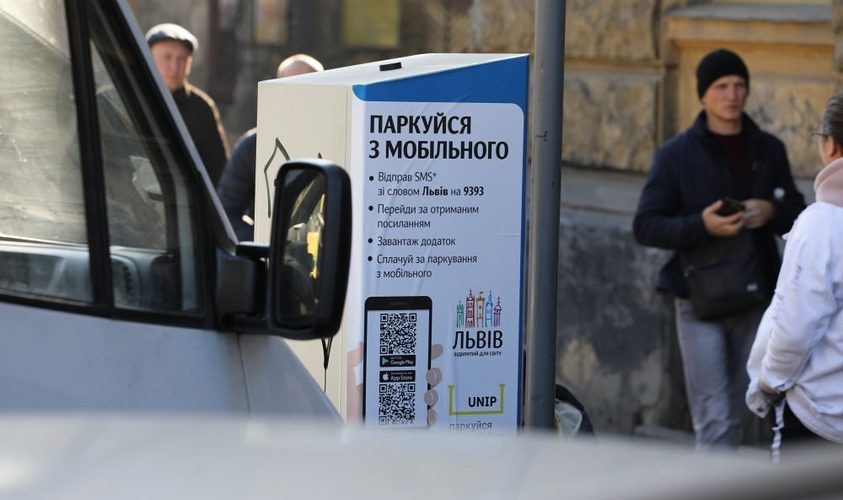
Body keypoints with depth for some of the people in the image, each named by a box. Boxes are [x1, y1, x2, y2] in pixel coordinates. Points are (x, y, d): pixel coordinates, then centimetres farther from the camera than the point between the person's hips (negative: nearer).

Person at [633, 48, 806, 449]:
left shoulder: (768, 150, 8)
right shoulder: (676, 154, -3)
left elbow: (797, 213, 14)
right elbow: (645, 226, -6)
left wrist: (772, 212, -10)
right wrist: (701, 225, -22)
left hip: (755, 299, 4)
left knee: (741, 413, 12)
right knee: (714, 420, -9)